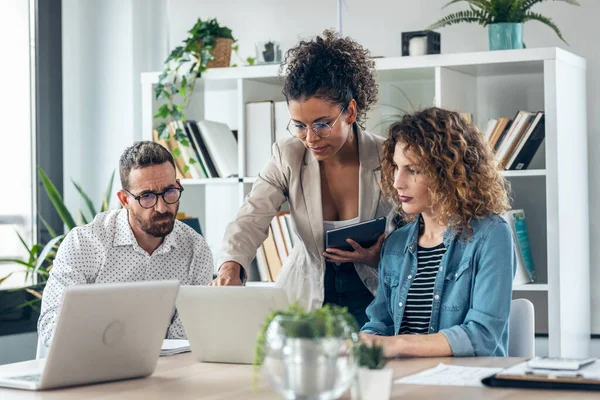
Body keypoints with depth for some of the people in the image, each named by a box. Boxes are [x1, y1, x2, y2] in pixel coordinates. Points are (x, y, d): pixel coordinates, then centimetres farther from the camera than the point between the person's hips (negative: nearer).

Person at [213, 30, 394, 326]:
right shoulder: (287, 157, -6)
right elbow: (251, 219, -15)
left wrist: (375, 258, -25)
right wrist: (230, 267, -36)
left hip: (371, 295, -2)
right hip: (307, 294, 2)